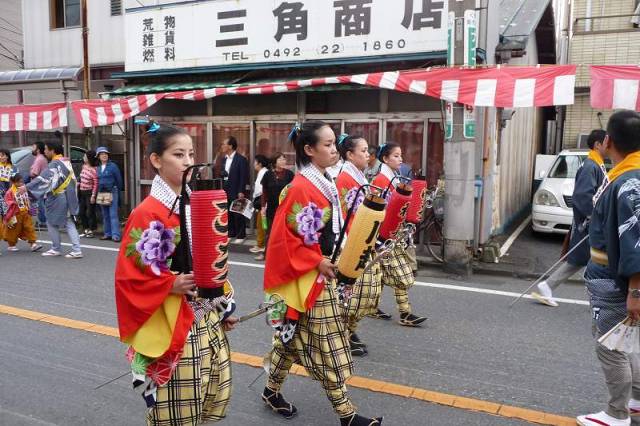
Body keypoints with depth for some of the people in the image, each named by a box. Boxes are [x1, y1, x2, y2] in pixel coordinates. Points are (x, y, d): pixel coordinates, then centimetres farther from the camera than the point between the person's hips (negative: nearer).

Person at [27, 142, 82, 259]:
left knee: (52, 223, 9)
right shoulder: (67, 162, 11)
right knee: (69, 223, 7)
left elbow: (43, 178, -25)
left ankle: (56, 249, 16)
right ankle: (76, 250, 0)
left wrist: (27, 187, -27)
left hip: (57, 199, -8)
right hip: (68, 197, 8)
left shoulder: (54, 164, -15)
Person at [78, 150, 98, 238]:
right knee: (82, 212, 12)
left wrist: (93, 195, -19)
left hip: (89, 192, -8)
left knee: (90, 212, -3)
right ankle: (86, 229, 22)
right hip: (82, 192, 8)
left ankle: (91, 230, 6)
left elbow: (96, 184, -17)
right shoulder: (84, 166, 7)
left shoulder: (93, 170, -17)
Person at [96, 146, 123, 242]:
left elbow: (119, 179, -1)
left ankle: (115, 235, -11)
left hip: (112, 192, -6)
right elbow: (97, 181, 16)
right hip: (101, 193, 6)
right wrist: (98, 193, 10)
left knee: (113, 214, -10)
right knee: (105, 215, 11)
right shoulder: (98, 168, 12)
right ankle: (107, 233, 19)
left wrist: (117, 191, 3)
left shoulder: (113, 166, -4)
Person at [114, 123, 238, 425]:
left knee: (216, 395, 17)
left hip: (209, 319, 7)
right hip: (173, 325, -7)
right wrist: (172, 285, -24)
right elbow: (128, 275, -13)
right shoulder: (147, 214, -14)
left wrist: (223, 308, 13)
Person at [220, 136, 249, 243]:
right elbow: (223, 174, 15)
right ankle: (231, 233, 19)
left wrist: (241, 192, -17)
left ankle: (241, 235, 9)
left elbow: (244, 177, -13)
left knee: (238, 214, 0)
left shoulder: (241, 159, -10)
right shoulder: (225, 159, 12)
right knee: (229, 214, 9)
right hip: (226, 191, 7)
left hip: (237, 192, -6)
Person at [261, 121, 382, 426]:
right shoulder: (301, 188, -19)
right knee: (327, 345, 0)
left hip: (321, 273, 9)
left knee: (293, 336, 19)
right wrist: (317, 262, -19)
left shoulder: (323, 183, 10)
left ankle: (272, 391, 35)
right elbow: (286, 237, -21)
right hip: (309, 277, -9)